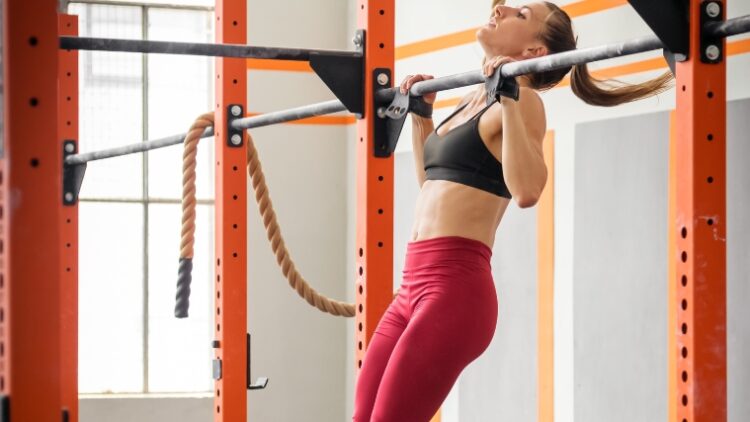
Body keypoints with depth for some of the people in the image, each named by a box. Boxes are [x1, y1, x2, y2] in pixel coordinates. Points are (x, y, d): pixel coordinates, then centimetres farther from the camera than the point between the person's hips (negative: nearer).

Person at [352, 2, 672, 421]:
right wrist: (420, 114, 29)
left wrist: (510, 99, -23)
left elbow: (526, 191, -25)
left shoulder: (521, 102, -7)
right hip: (415, 287, 9)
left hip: (454, 288, -9)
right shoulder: (473, 100, 19)